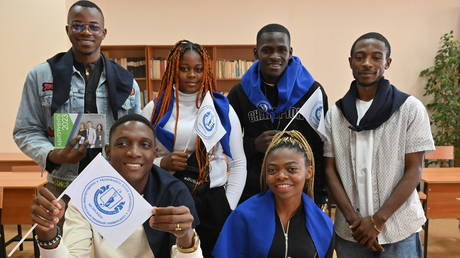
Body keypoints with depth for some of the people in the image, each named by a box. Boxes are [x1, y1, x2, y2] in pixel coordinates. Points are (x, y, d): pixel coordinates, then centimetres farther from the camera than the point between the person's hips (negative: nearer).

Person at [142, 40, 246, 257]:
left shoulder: (222, 108, 6)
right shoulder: (155, 109, 4)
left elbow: (238, 164, 7)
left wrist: (228, 207, -1)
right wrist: (163, 163, -14)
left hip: (213, 201, 1)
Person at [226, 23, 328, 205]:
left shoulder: (312, 90, 0)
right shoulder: (240, 93, 3)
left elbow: (323, 147, 2)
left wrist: (319, 196, -1)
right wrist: (254, 145, -11)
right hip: (252, 194, 1)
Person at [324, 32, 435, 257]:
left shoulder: (410, 108, -4)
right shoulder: (335, 114, 2)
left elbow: (414, 170, -6)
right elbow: (330, 170, 1)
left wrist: (378, 220, -12)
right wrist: (354, 219, -9)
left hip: (398, 230, -2)